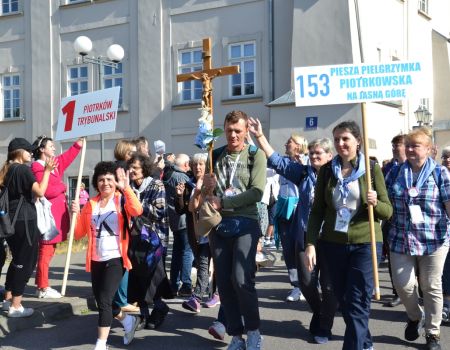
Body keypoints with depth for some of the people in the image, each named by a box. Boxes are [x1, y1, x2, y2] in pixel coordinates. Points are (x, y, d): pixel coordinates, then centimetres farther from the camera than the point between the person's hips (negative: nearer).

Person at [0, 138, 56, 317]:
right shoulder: (23, 169, -12)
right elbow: (40, 191, -20)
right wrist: (47, 170, -14)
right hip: (24, 220, -9)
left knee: (17, 260, 19)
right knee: (25, 262, -2)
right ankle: (15, 306, 0)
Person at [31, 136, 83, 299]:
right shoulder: (38, 168, -14)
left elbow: (66, 157, 29)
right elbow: (46, 191, -23)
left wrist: (78, 145, 23)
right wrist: (62, 187, -7)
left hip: (56, 214, 10)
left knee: (49, 250, 13)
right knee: (46, 250, -6)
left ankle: (42, 285, 20)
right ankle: (43, 288, -1)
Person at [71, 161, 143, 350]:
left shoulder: (122, 200, -4)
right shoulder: (91, 205, 9)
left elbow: (137, 210, -27)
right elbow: (79, 233, 8)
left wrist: (126, 188, -36)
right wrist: (76, 214, -8)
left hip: (115, 259, -6)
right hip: (96, 260, 6)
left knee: (104, 301, -13)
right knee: (101, 302, 15)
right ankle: (128, 321, 40)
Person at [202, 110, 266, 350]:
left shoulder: (255, 155, -1)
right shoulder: (216, 156, 11)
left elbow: (256, 192, -12)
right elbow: (206, 195, 11)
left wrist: (222, 202, -14)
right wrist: (207, 189, -12)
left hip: (245, 223, -4)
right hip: (218, 225, 4)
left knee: (241, 279, -14)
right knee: (223, 282, 4)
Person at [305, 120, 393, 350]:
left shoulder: (372, 169, -3)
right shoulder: (327, 170, 4)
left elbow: (388, 211, -1)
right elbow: (317, 210, 5)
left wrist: (375, 202, -22)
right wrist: (310, 243, -3)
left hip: (365, 243, -3)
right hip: (333, 243, 3)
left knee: (357, 302, -7)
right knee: (343, 299, 12)